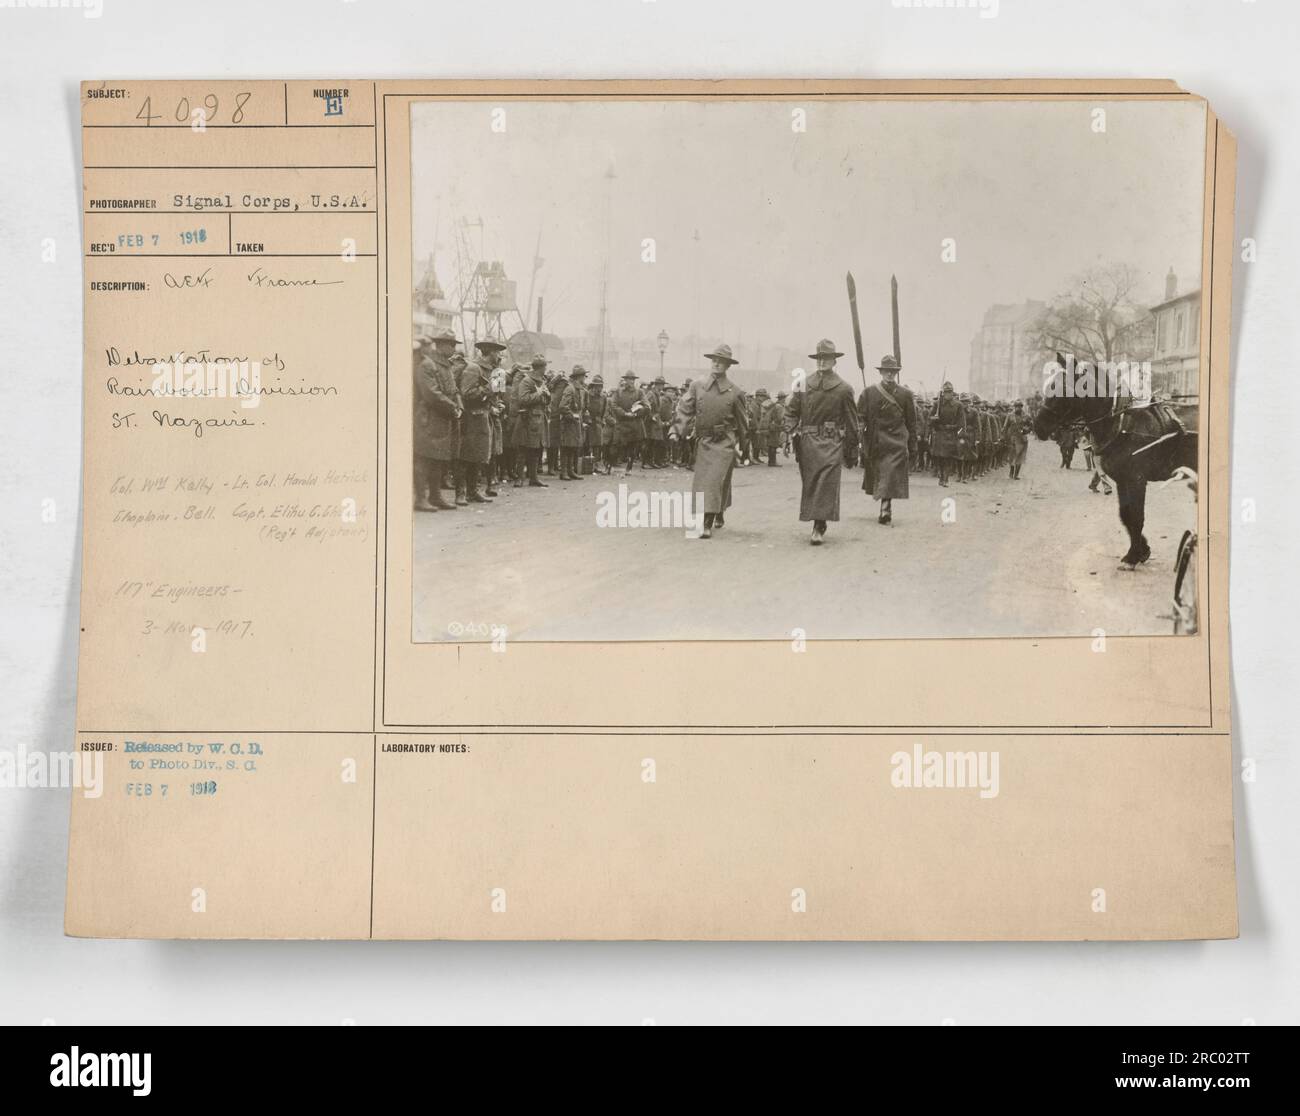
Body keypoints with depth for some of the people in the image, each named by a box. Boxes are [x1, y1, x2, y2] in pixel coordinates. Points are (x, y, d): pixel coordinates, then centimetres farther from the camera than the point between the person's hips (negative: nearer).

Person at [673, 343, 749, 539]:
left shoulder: (734, 392, -1)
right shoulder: (697, 386, 1)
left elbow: (741, 420, 10)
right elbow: (685, 409, 0)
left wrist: (739, 443, 14)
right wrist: (678, 430, -13)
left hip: (724, 442, -3)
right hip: (703, 441, 3)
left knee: (715, 480, -13)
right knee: (701, 481, 7)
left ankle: (708, 525, -12)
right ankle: (718, 516, 29)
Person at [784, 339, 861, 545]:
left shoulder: (843, 389, 2)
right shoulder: (804, 385, 8)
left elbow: (851, 420, 7)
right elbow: (792, 412, 12)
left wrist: (852, 447, 8)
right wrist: (792, 432, -4)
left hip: (831, 443, -3)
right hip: (807, 442, 3)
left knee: (826, 484, -12)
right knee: (810, 485, 7)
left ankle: (819, 529, -13)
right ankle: (819, 525, 19)